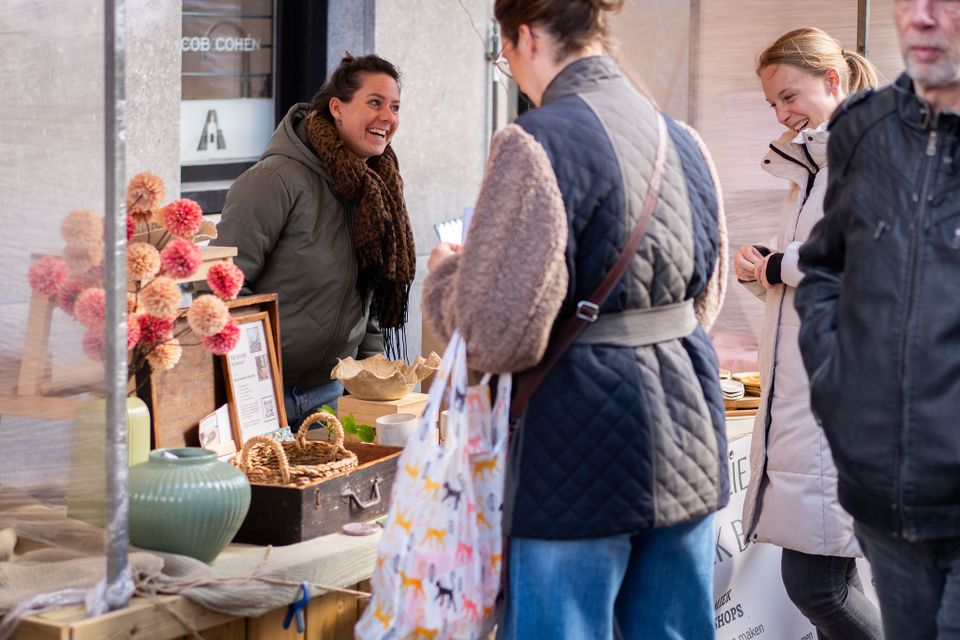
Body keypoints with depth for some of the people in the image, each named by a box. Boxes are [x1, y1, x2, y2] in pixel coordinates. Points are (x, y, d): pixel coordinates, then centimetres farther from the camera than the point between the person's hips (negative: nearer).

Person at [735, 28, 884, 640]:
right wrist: (761, 269, 8)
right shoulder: (811, 167, 22)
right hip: (799, 393, 9)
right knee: (830, 585, 9)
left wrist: (780, 266, -10)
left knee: (816, 584, -13)